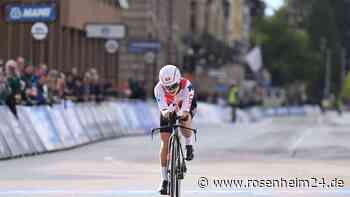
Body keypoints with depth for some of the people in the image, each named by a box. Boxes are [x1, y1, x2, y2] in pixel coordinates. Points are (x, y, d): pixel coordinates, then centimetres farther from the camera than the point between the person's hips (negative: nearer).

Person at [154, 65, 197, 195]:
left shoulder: (186, 85, -36)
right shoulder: (159, 88, -31)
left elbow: (185, 109, -45)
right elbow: (163, 107, -42)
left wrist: (182, 113, -67)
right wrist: (166, 112, -65)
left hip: (186, 108, -1)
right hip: (168, 111, 2)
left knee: (184, 118, -38)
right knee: (165, 143, -9)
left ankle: (189, 145, -7)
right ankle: (164, 180, -5)